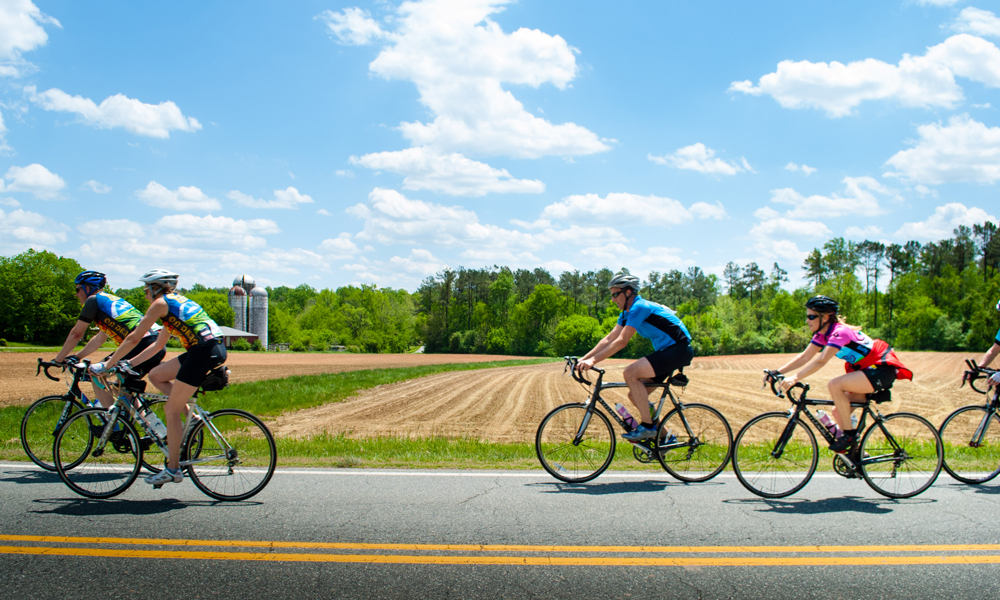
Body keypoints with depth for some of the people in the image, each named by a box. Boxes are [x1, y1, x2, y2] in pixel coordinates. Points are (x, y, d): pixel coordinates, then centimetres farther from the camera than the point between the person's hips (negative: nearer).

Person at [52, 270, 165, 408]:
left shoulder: (93, 300, 5)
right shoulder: (112, 300, 30)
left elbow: (76, 334, 6)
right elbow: (99, 339, 35)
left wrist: (57, 359, 16)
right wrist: (76, 356, 38)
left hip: (140, 345, -9)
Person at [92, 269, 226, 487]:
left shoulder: (161, 303, 1)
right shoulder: (177, 301, 26)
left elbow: (134, 338, 0)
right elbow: (158, 345, 31)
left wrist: (107, 364, 9)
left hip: (204, 352, -9)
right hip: (214, 348, 9)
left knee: (172, 410, 0)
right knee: (156, 375, 19)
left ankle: (173, 469, 4)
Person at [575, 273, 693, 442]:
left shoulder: (639, 307, -17)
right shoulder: (628, 312, 13)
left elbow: (622, 341, -25)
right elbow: (609, 339, 10)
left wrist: (593, 360, -26)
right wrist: (583, 359, 1)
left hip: (679, 350, -10)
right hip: (666, 351, 10)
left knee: (630, 372, -23)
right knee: (635, 395, 5)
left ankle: (647, 426, -16)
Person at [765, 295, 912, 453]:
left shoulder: (839, 332, -24)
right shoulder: (822, 334, 3)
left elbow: (821, 361, -35)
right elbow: (804, 357, 1)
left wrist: (795, 378, -40)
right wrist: (777, 372, -8)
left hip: (883, 370, -9)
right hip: (866, 368, 9)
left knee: (834, 385, -27)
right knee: (838, 412, 2)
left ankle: (850, 434, -13)